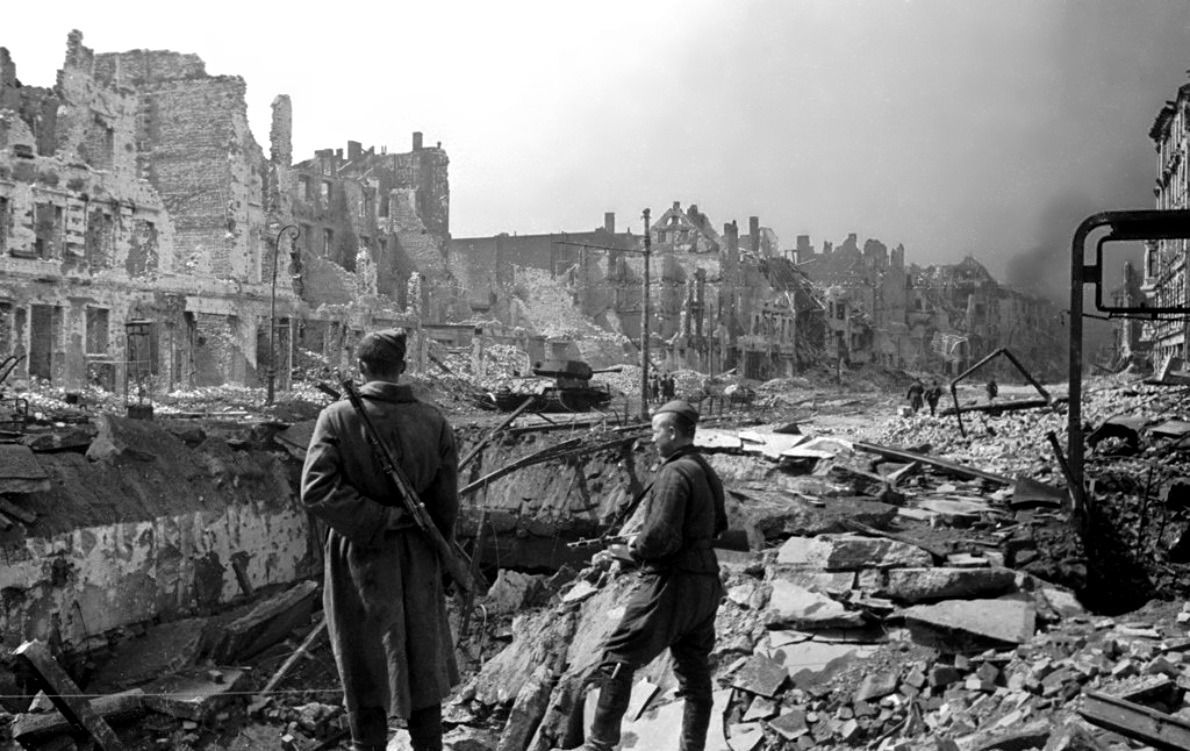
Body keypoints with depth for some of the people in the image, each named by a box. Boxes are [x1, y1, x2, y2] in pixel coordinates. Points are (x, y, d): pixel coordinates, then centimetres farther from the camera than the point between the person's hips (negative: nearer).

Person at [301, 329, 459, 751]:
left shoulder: (338, 417, -11)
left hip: (360, 560, -2)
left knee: (366, 674, 10)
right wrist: (440, 555, 11)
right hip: (417, 560, 2)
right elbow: (446, 504, -3)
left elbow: (315, 490, -20)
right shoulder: (434, 422, -5)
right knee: (422, 668, 16)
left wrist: (381, 519, -16)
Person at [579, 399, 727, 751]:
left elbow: (660, 536, -24)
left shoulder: (675, 473, -16)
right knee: (694, 672, 12)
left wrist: (637, 547, -3)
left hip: (671, 581, -9)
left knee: (617, 660, -1)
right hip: (706, 582, 9)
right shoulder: (707, 473, 12)